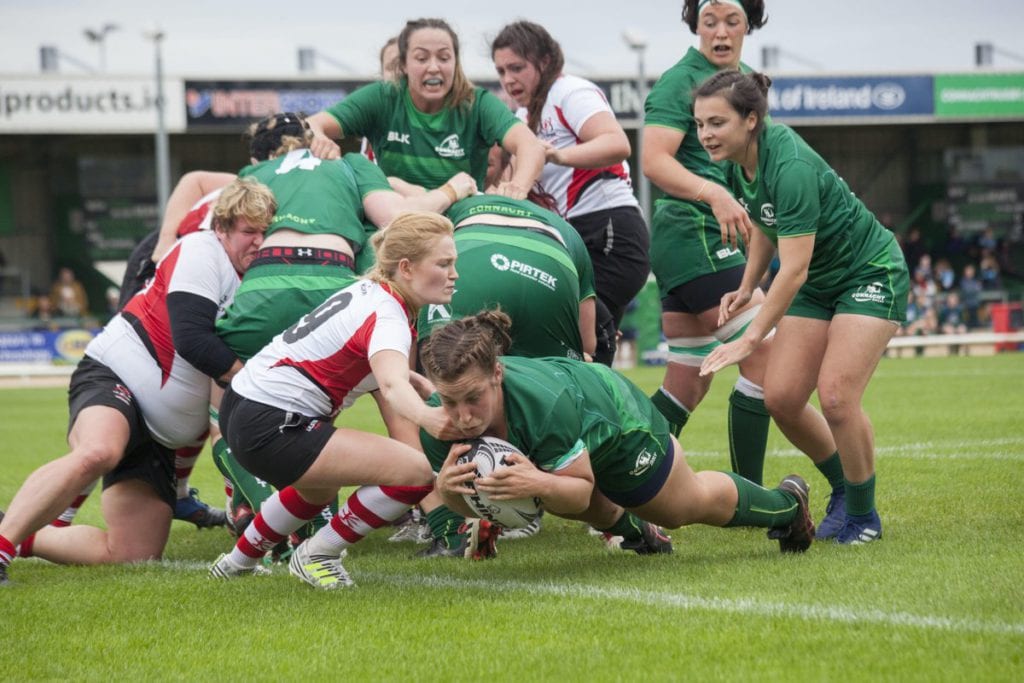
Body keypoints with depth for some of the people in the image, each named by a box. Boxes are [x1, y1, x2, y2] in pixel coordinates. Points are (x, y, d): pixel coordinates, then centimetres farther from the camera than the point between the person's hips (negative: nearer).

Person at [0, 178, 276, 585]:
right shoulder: (202, 253, -6)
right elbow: (191, 338, -19)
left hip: (158, 437, 9)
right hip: (111, 381, -9)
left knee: (130, 556, -3)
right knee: (97, 453, -43)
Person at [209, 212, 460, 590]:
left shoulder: (370, 291, 10)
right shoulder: (386, 317, -19)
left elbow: (388, 388, 9)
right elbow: (392, 386, -41)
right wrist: (428, 417, -63)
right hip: (272, 428, -11)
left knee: (320, 489, 39)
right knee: (413, 473, -18)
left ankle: (240, 559, 56)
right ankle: (316, 555, 0)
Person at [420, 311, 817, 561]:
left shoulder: (545, 405, -48)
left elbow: (581, 489, -33)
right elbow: (466, 504, -18)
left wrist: (541, 485, -54)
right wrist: (447, 489, -41)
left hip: (617, 420, -3)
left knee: (688, 505, 25)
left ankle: (786, 504, 53)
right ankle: (631, 529, 66)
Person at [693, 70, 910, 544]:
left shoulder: (790, 166, -32)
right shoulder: (738, 163, -7)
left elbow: (793, 269, -34)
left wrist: (750, 339, -35)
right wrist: (746, 287, 8)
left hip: (870, 274, -8)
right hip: (819, 283, 8)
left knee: (835, 395, -20)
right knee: (780, 398, -3)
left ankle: (862, 515, -1)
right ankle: (845, 486, 19)